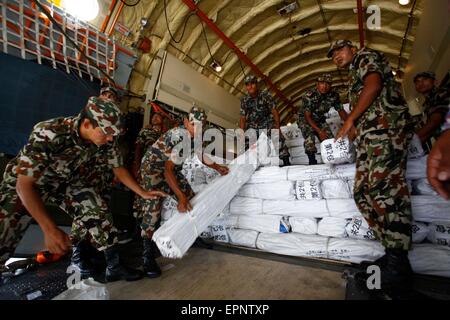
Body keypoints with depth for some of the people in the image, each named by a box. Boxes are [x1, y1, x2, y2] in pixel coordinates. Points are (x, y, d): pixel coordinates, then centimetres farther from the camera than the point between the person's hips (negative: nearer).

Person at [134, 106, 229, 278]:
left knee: (191, 198, 4)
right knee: (152, 207, -20)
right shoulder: (178, 136, -31)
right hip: (153, 168, -8)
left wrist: (217, 167, 6)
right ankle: (147, 256, -9)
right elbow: (168, 169, -36)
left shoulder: (193, 135, -5)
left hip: (172, 169, 8)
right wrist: (180, 196, -41)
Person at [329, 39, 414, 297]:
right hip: (369, 134, 9)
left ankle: (398, 264, -17)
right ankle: (394, 253, -1)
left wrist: (350, 120, -5)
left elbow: (374, 85, -6)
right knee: (363, 191, -3)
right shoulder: (355, 77, 36)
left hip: (387, 124, -9)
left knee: (383, 186, -21)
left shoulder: (365, 56, 14)